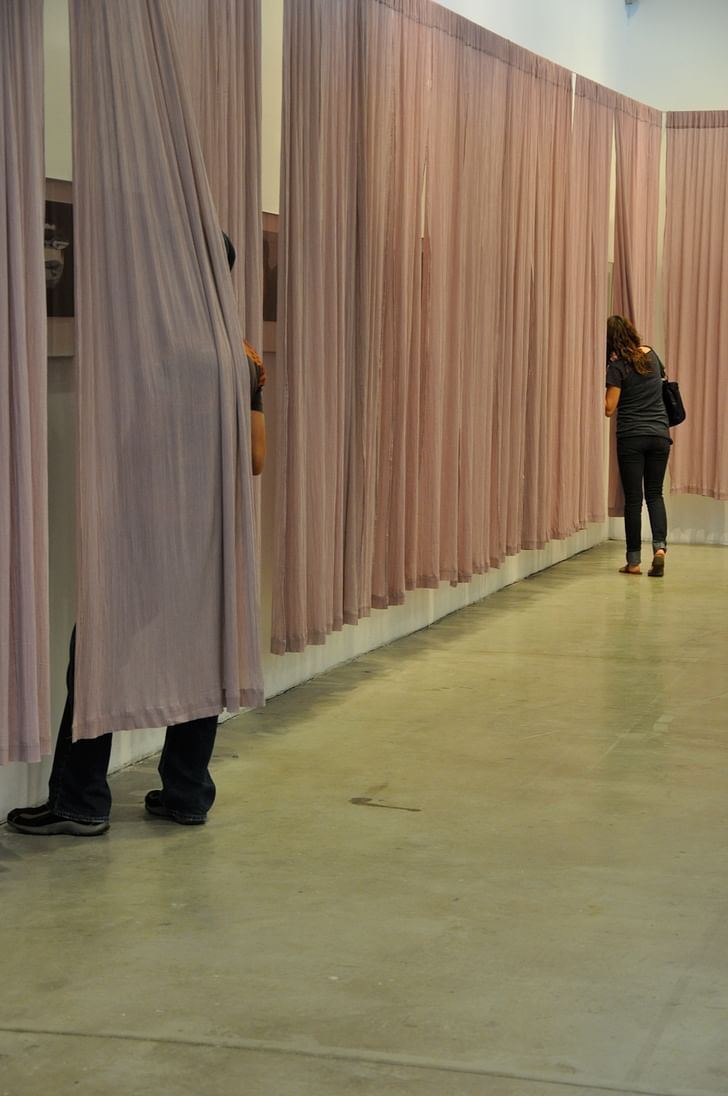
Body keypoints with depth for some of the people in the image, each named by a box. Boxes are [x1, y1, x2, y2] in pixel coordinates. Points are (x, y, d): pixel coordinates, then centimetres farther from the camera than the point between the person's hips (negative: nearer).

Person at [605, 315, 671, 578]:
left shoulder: (617, 367, -10)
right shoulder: (650, 355, 6)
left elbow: (609, 409, -10)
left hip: (631, 437, -4)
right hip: (660, 434, 4)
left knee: (633, 498, 1)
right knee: (655, 494, 12)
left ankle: (634, 561, 4)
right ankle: (659, 545, -9)